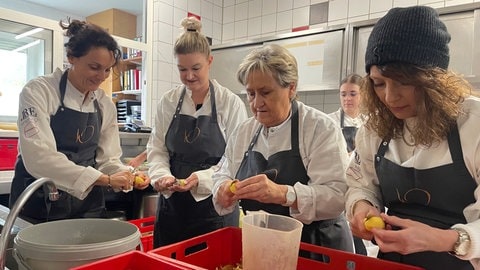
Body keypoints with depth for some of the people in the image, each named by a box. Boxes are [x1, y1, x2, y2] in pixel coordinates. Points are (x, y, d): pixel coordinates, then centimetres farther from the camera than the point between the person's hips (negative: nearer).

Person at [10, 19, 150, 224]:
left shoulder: (105, 105, 1)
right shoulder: (37, 92, -12)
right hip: (39, 206, -4)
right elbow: (40, 157, -24)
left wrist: (128, 177, -18)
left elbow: (108, 159, 3)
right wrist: (105, 179, -28)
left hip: (87, 204, 4)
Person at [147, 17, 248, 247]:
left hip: (214, 205, -3)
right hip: (172, 203, 3)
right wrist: (162, 175, -13)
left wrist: (201, 179, -20)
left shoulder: (231, 103, -8)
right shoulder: (168, 102, 3)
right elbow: (157, 149, 6)